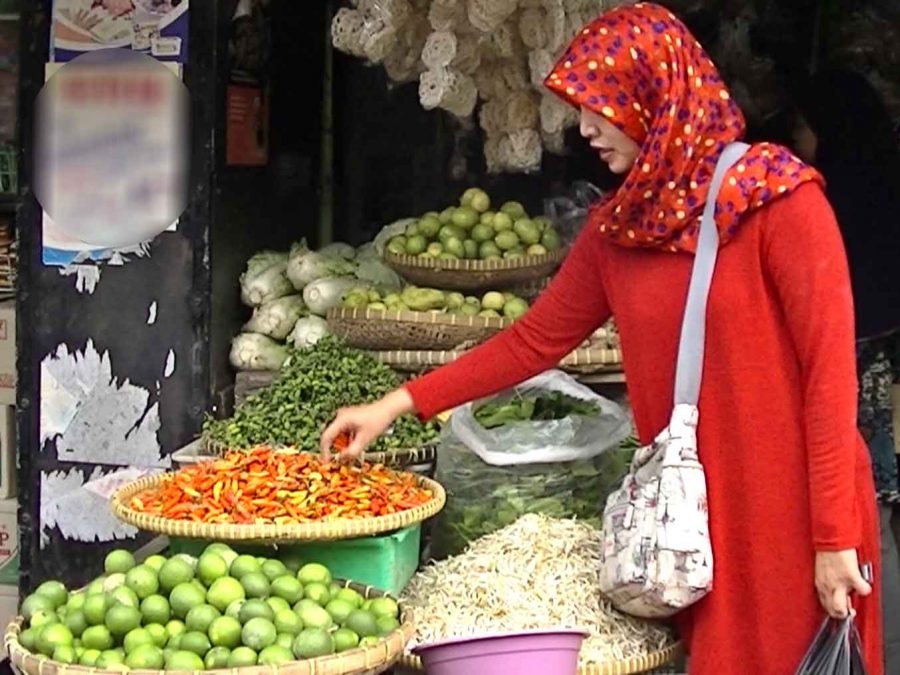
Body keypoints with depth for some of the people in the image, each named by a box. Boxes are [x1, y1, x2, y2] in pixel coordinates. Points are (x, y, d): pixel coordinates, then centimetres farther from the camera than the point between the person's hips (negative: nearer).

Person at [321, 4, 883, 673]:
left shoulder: (776, 197, -11)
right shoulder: (617, 228, 7)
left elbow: (831, 367, -13)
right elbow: (535, 340, 13)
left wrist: (836, 536, -15)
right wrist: (400, 403, 9)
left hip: (792, 513, -5)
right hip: (694, 512, 5)